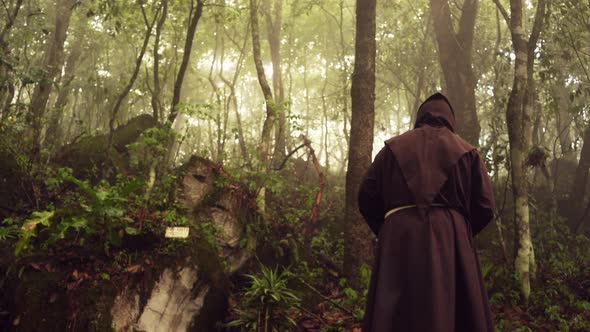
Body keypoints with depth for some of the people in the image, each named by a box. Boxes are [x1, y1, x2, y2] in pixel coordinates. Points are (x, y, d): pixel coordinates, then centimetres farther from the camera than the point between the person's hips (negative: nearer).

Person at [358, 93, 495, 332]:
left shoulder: (392, 147, 14)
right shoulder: (467, 151, 12)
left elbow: (366, 198, 7)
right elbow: (484, 207, 5)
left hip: (398, 244, 1)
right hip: (451, 243, 0)